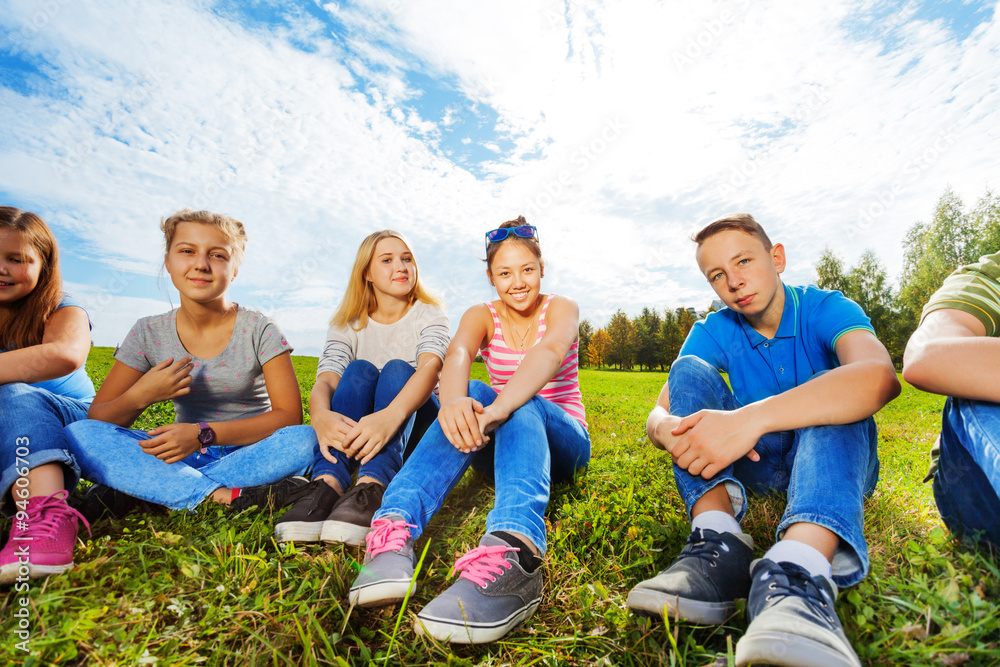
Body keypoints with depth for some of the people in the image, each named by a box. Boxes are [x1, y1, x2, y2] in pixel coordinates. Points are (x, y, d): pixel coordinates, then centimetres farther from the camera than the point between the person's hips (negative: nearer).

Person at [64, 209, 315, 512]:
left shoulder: (259, 330, -8)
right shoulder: (148, 334, 1)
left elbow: (289, 415, -14)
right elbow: (97, 421, 2)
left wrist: (204, 433, -22)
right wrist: (139, 397, -20)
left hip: (249, 452, -2)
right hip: (184, 456, 3)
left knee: (305, 441, -33)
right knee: (80, 434, -18)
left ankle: (143, 486, -23)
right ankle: (224, 496, -29)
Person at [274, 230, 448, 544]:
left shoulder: (430, 315, -5)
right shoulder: (348, 324, 2)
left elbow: (430, 367, -27)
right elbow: (325, 379, -16)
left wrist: (390, 416, -48)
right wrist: (321, 415, -42)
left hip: (416, 422, -1)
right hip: (354, 427, 2)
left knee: (397, 369, -28)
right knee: (359, 369, -25)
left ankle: (371, 489, -49)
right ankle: (328, 484, -43)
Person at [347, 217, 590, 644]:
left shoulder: (560, 309, -6)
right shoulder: (482, 316, 1)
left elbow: (551, 351, -31)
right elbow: (457, 354, -24)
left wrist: (501, 407, -52)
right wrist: (452, 401, -50)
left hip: (563, 442, -1)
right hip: (502, 441, 2)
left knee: (522, 405, -37)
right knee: (474, 394, -32)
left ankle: (513, 551, -64)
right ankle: (393, 531, -51)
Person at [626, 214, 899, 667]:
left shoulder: (826, 309, -11)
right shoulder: (712, 333, -3)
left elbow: (880, 377, -36)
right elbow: (658, 413, -13)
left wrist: (751, 418, -49)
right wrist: (669, 430, -39)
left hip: (838, 462, -2)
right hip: (756, 465, 2)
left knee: (834, 393, -31)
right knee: (689, 369, -18)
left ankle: (796, 574, -54)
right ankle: (718, 544, -36)